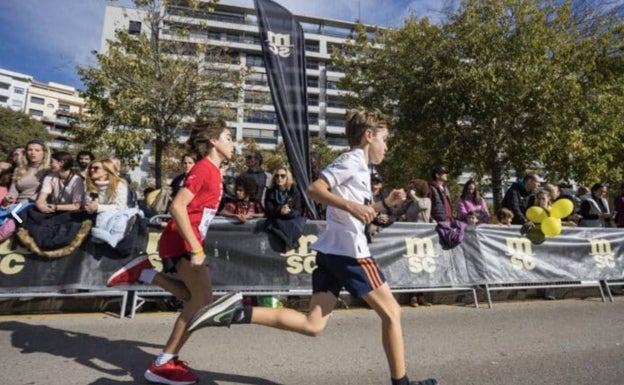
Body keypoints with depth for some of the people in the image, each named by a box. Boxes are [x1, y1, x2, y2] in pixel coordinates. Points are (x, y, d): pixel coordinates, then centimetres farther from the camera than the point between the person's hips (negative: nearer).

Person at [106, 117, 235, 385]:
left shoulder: (212, 171, 14)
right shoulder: (203, 169, -15)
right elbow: (177, 207, -25)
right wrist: (196, 249, -27)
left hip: (188, 242, 10)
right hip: (181, 243, -10)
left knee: (197, 299, 15)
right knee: (203, 299, -12)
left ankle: (143, 273, 16)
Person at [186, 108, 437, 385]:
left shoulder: (357, 165, 23)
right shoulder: (352, 159, -6)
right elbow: (314, 189, -18)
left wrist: (385, 204, 22)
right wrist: (352, 206, -27)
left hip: (331, 250, 9)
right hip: (350, 251, -9)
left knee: (312, 325, 5)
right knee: (391, 313, 7)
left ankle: (237, 312, -1)